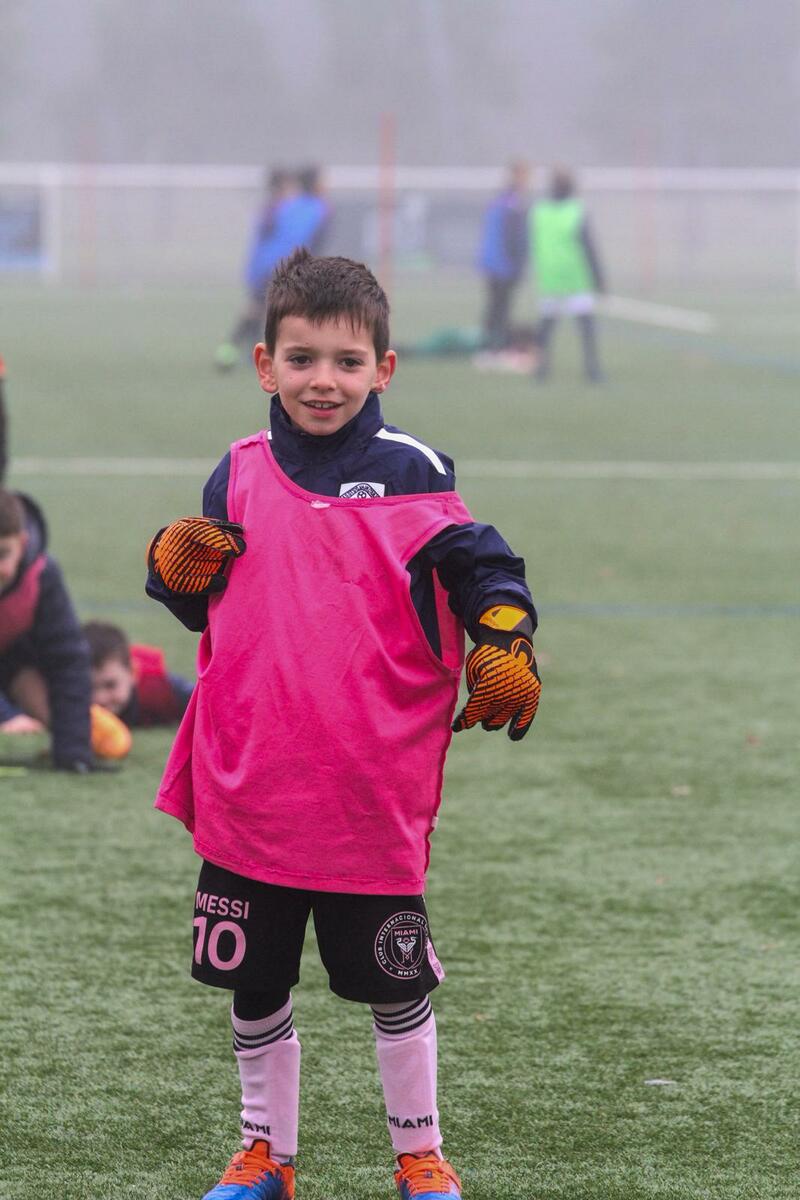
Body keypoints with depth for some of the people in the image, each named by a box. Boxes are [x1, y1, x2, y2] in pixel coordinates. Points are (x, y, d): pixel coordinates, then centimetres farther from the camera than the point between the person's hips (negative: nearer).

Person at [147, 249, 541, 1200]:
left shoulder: (409, 474, -5)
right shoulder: (239, 476, 6)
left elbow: (482, 568, -2)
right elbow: (200, 609, 16)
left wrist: (504, 643, -20)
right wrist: (175, 565, -5)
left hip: (372, 796, -3)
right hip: (247, 792, 3)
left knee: (394, 983, 8)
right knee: (255, 986, 13)